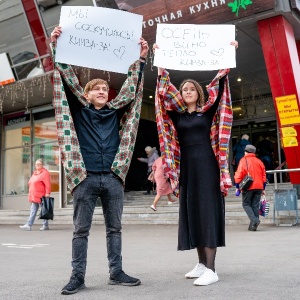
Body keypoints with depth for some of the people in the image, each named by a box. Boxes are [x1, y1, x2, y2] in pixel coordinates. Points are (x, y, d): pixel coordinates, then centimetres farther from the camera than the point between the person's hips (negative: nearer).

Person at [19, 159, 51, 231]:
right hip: (34, 196, 8)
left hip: (41, 195, -8)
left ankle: (45, 225, 11)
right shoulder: (34, 173, 19)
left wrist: (47, 193, -22)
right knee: (33, 210, 4)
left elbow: (47, 184, -15)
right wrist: (30, 193, 19)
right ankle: (28, 225, 0)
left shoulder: (45, 173, -8)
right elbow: (30, 184, 23)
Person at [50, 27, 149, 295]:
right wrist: (56, 46, -2)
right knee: (81, 229, 4)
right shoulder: (79, 110, 7)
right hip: (85, 177, -3)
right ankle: (78, 276, 13)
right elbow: (68, 79, 2)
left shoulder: (116, 111, 13)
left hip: (113, 177, 3)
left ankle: (116, 272, 21)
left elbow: (131, 88, 12)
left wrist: (141, 59, 8)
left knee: (114, 228, 10)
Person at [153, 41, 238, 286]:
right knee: (191, 213, 5)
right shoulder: (177, 114, 11)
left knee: (208, 211, -8)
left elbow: (219, 84, 2)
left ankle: (211, 269, -9)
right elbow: (165, 87, 10)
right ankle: (202, 264, 14)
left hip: (207, 164, -4)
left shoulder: (209, 111, 4)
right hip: (186, 167, 5)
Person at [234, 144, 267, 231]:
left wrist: (237, 187, -3)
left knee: (246, 204, 5)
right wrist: (263, 188, 18)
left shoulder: (243, 161, -2)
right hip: (259, 187, 5)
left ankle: (254, 220, -16)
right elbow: (264, 176, 13)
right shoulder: (259, 161, 12)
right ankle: (253, 226, 7)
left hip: (248, 187, -4)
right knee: (255, 205, 8)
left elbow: (239, 174, -9)